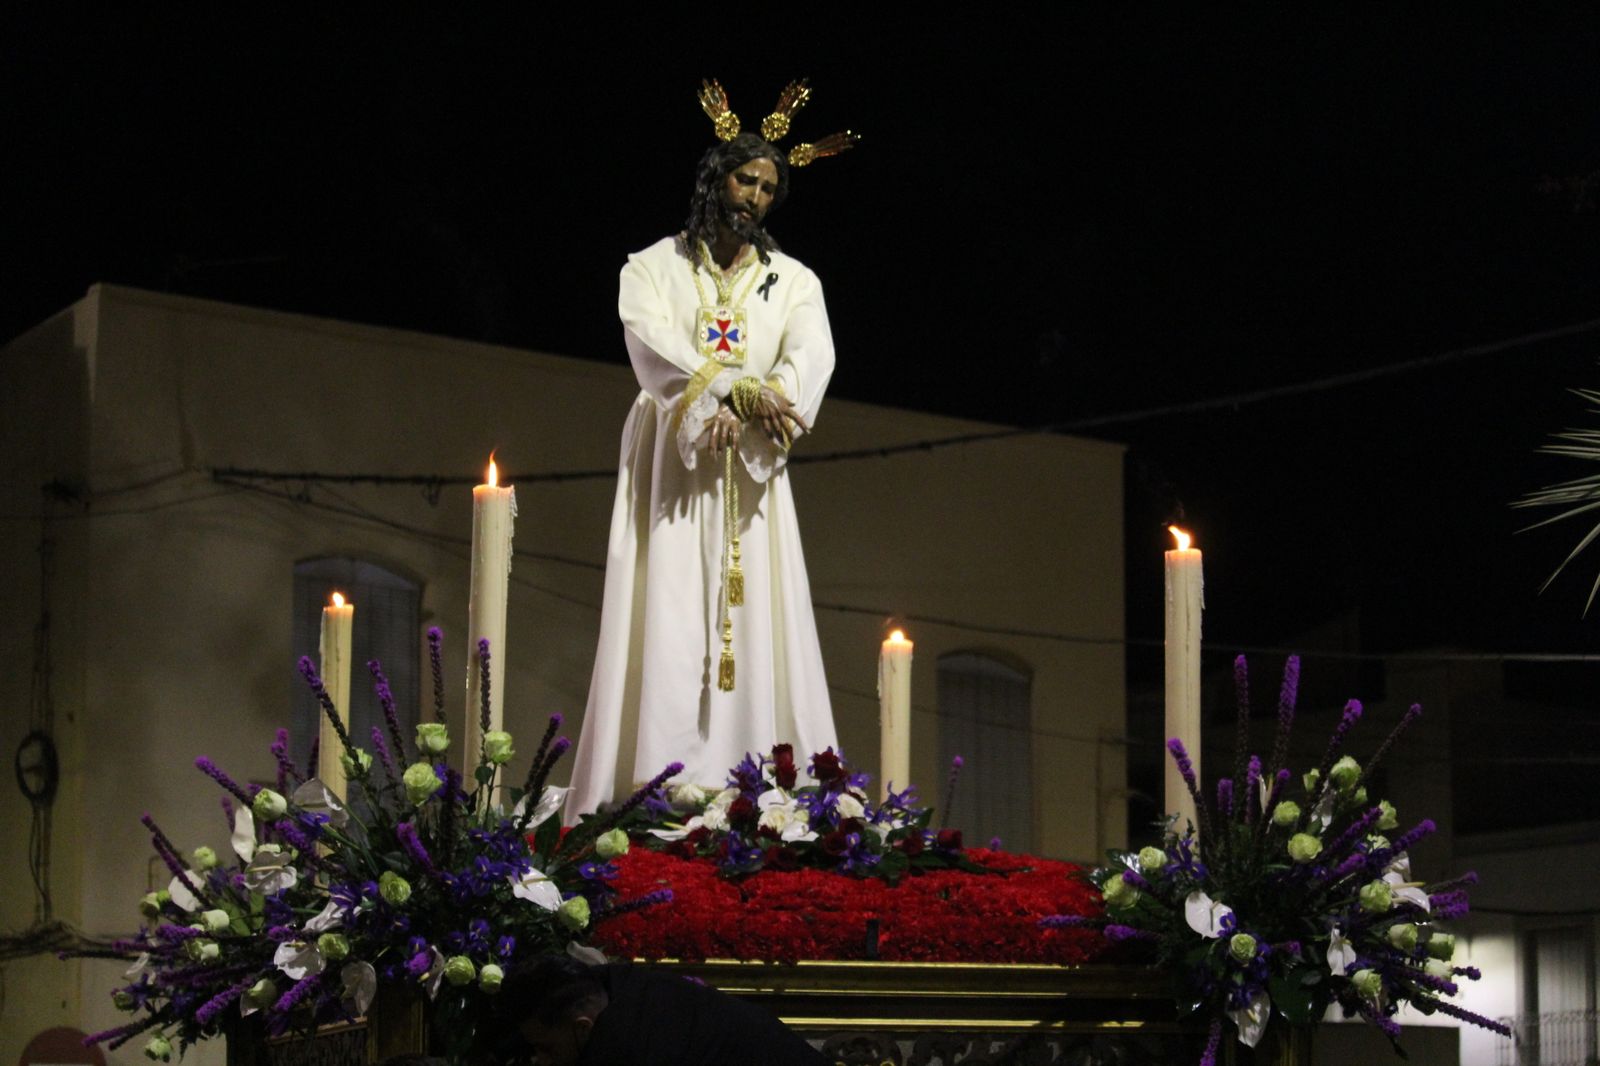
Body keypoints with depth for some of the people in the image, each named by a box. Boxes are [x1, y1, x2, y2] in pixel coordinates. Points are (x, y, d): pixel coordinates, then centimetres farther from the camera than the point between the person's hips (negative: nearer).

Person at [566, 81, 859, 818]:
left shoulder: (793, 280, 14)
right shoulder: (654, 267, 9)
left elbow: (812, 355, -3)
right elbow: (653, 343, -9)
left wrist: (745, 409, -22)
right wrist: (738, 388, -22)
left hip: (749, 473, 2)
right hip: (671, 466, -2)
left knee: (759, 626, -6)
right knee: (668, 629, -10)